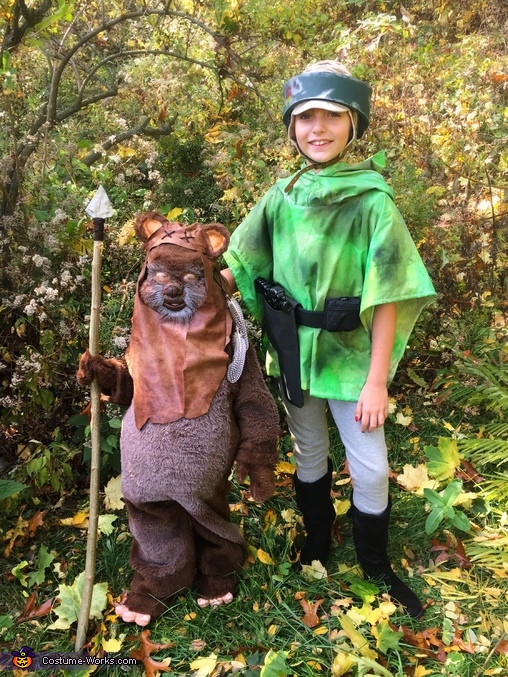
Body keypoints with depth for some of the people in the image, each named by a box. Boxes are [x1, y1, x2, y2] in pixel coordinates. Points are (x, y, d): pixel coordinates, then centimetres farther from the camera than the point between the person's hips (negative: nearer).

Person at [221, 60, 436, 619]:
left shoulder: (373, 200, -11)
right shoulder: (282, 198, -1)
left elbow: (387, 296, -13)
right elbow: (239, 266, 5)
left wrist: (377, 380, -15)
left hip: (350, 352, -3)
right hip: (293, 349, 3)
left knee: (369, 468, 4)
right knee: (309, 454, 18)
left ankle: (377, 567, 32)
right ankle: (316, 550, 42)